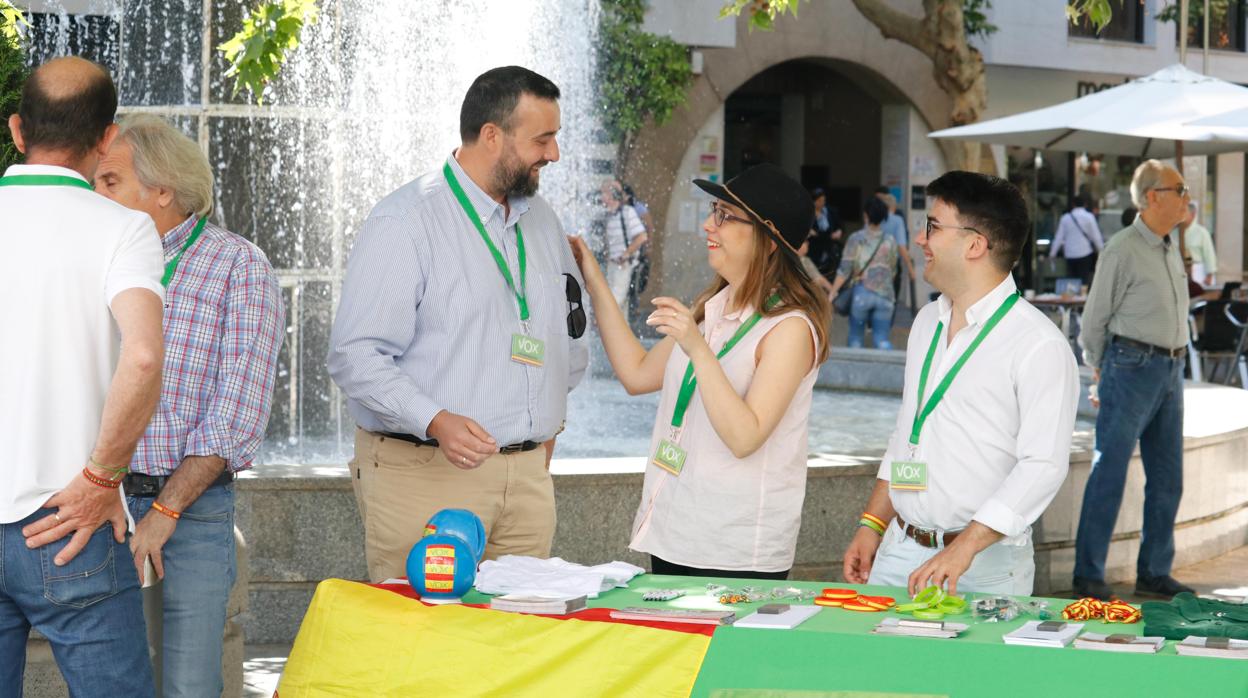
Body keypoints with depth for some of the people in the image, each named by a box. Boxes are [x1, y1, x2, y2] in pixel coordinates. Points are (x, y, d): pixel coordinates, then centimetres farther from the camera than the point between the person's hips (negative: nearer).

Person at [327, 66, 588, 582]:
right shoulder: (404, 221, -8)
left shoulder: (541, 220, 16)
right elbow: (354, 355, -14)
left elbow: (570, 330, 31)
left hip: (527, 476, 6)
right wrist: (436, 420, -25)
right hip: (425, 475, -6)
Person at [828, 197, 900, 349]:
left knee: (855, 338, 13)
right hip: (885, 294, 2)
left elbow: (845, 270, -9)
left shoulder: (856, 239, -5)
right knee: (882, 340, 0)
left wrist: (832, 294, -5)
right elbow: (892, 268, 12)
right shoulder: (890, 241, 3)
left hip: (861, 293, -2)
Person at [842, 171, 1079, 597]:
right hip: (899, 551, 6)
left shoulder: (1039, 345, -12)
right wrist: (871, 525, 14)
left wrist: (963, 550, -24)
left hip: (986, 566, -6)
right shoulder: (927, 322, 13)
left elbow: (1043, 466, -19)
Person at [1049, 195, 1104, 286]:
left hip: (1069, 254, 3)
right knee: (1084, 281, -3)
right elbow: (1096, 236, -2)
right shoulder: (1089, 217, -3)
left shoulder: (1065, 218, 6)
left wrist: (1052, 253, 14)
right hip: (1084, 253, -3)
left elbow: (1059, 237, 8)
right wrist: (1101, 250, 8)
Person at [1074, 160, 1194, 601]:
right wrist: (1100, 372, 5)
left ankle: (1154, 573, 17)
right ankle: (1088, 576, -1)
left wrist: (1173, 366, 15)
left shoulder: (1171, 248, 15)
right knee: (1109, 474, -6)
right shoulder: (1123, 250, -10)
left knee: (1167, 479, 9)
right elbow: (1095, 318, -4)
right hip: (1132, 369, -8)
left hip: (1170, 373, 8)